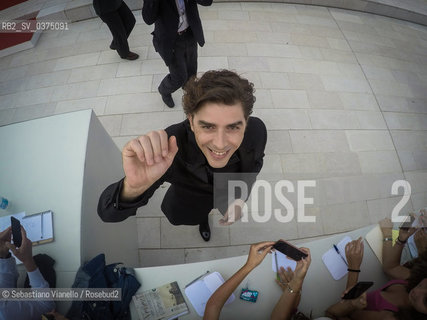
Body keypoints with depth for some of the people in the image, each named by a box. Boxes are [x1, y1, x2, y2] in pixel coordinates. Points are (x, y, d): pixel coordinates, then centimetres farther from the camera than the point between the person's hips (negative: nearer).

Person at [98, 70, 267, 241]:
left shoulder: (256, 130, -37)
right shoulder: (171, 147, -46)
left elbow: (255, 161, -10)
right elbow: (108, 214, -44)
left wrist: (241, 197, -22)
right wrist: (133, 187, -67)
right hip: (191, 195, -1)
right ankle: (203, 219, 67)